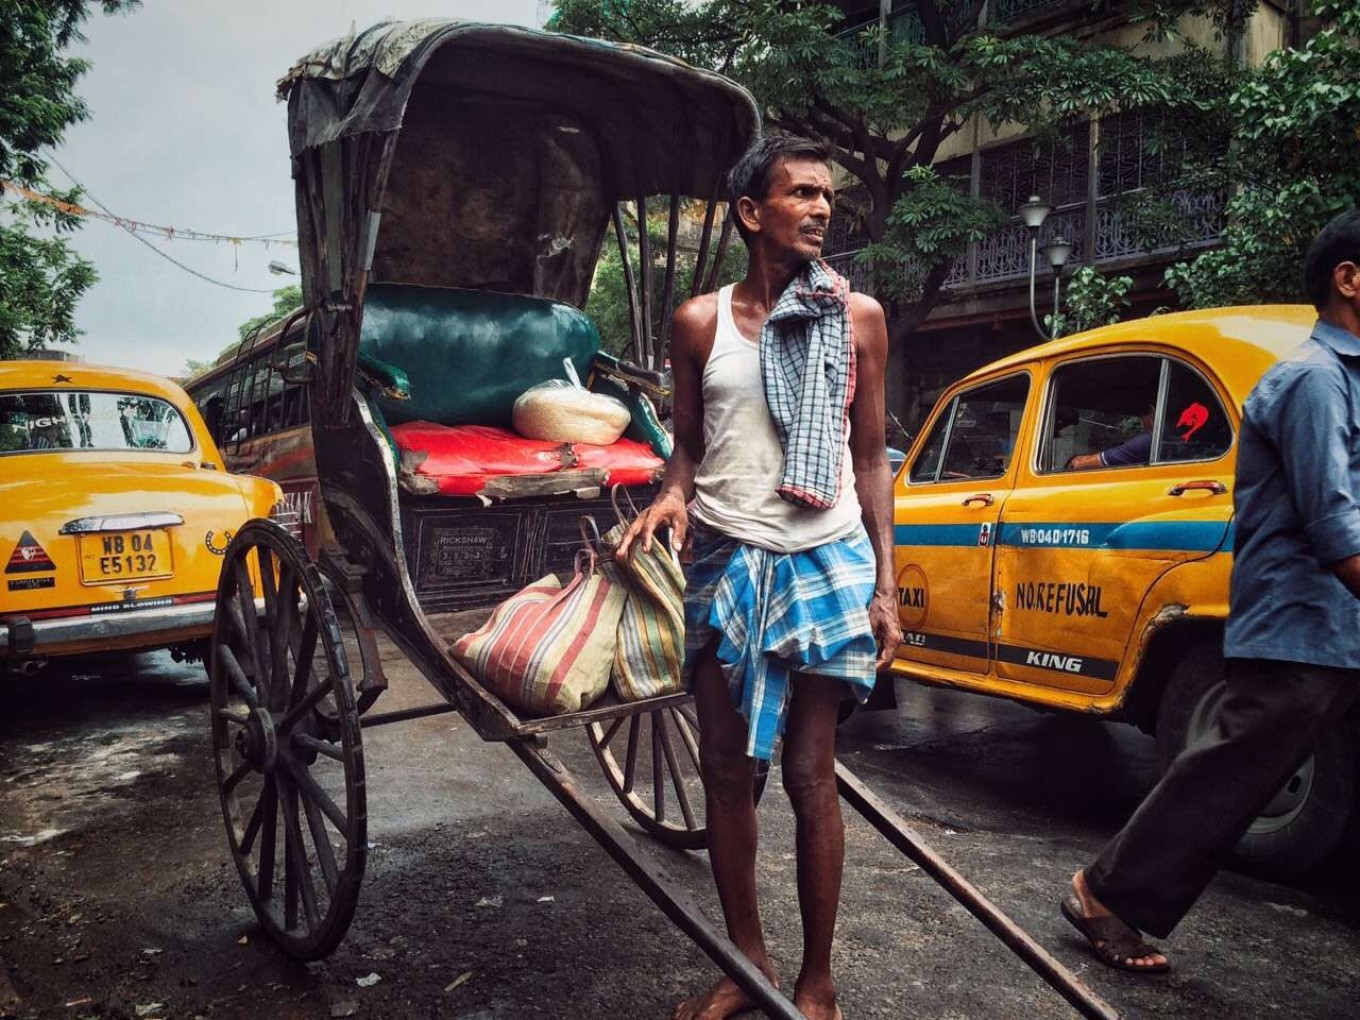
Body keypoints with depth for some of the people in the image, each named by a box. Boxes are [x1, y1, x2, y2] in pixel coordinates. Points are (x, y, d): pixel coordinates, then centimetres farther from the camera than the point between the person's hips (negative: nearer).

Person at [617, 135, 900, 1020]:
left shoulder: (859, 317, 3)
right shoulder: (701, 321, 4)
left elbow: (871, 458, 5)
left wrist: (886, 588, 0)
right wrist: (672, 493, -10)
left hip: (823, 566, -1)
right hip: (722, 566, 2)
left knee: (810, 774, 2)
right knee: (726, 771, 8)